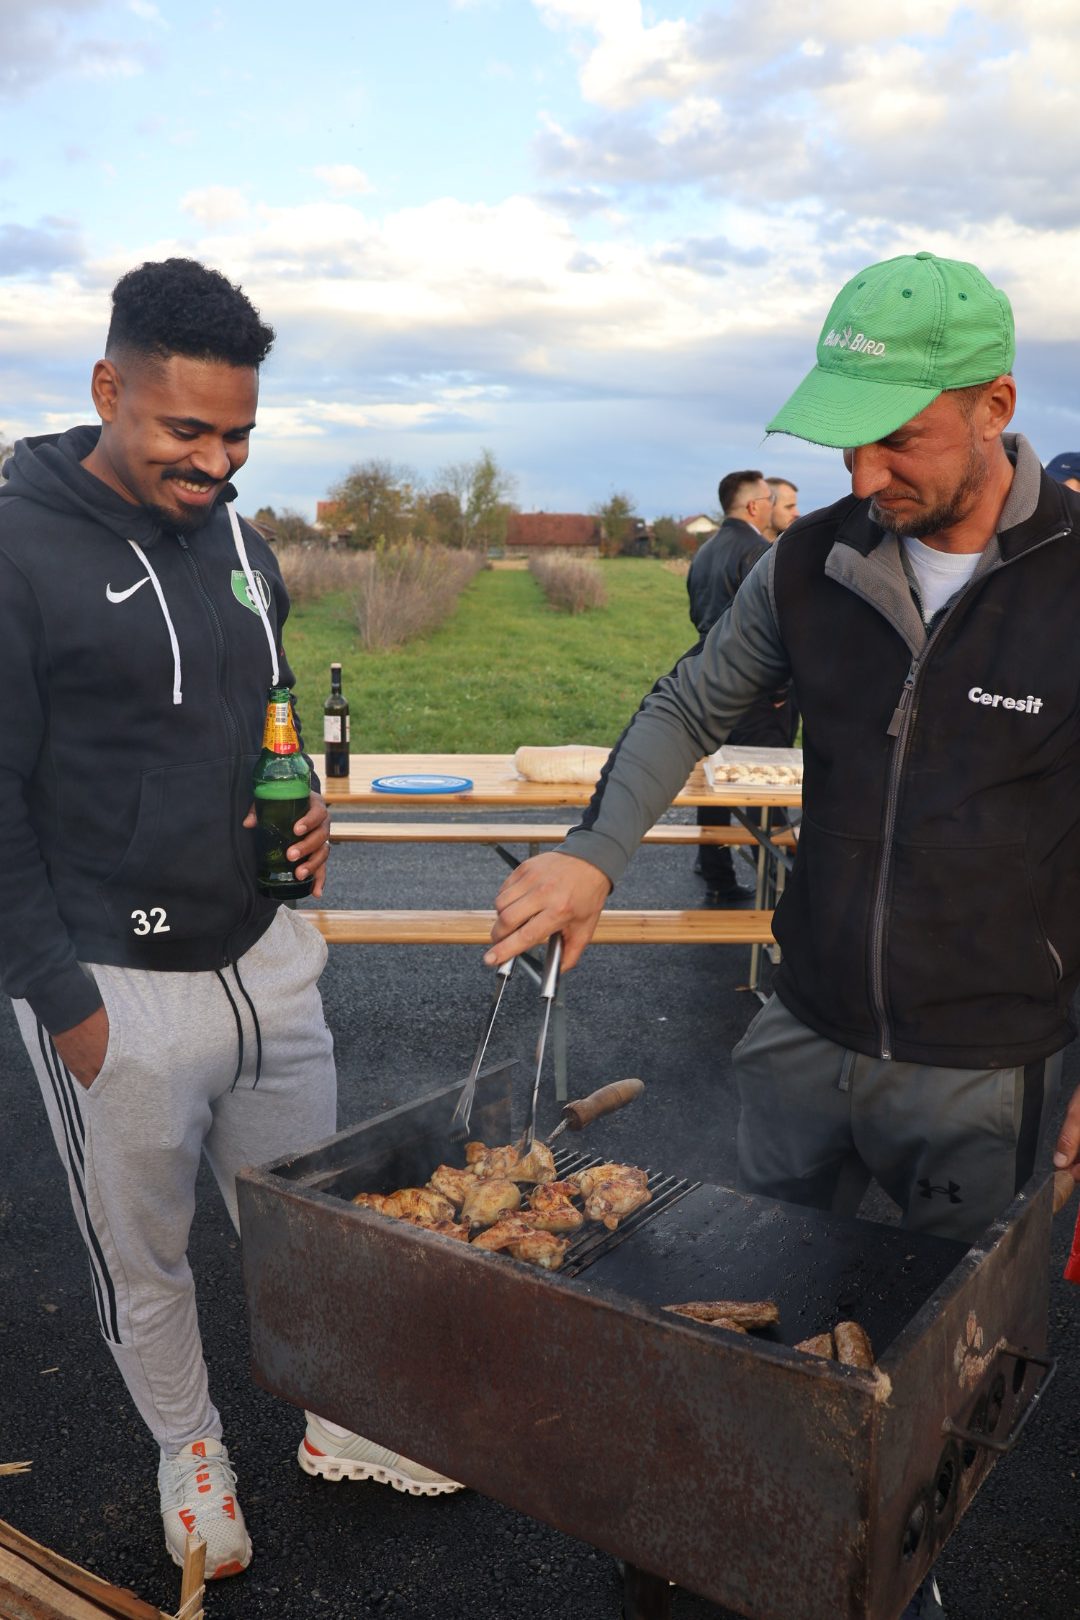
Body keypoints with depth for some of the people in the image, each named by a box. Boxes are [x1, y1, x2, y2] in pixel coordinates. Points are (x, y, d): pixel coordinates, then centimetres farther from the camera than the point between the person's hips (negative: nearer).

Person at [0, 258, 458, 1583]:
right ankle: (188, 1453, 41)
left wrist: (303, 813, -2)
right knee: (143, 1255, 15)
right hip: (114, 987, -5)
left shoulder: (237, 543, 6)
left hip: (265, 956, 6)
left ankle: (338, 1421, 41)